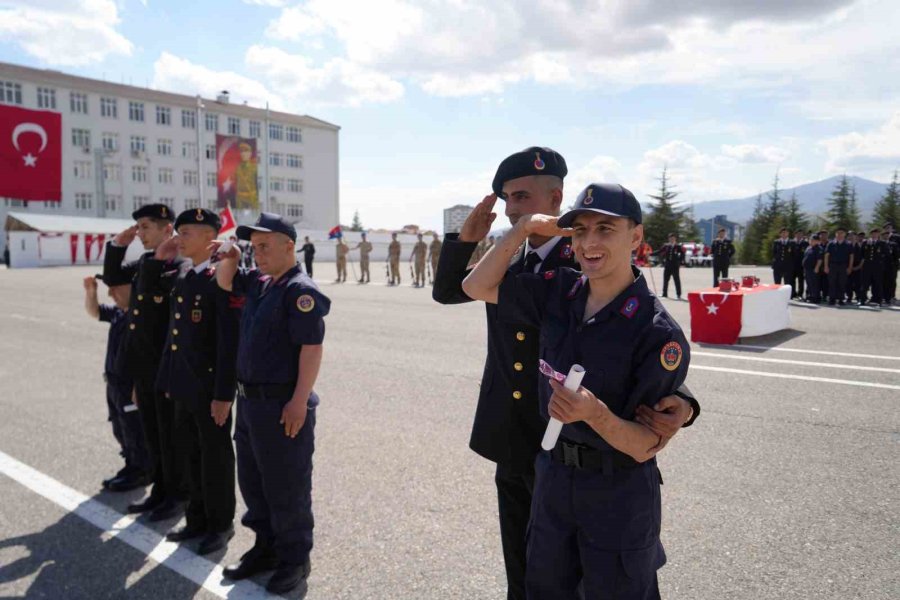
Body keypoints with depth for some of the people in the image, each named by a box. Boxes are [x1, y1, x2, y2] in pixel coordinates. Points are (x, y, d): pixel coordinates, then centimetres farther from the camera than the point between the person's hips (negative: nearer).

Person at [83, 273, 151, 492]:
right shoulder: (118, 312, 4)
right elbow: (94, 312, 23)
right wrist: (90, 292, 5)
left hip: (132, 387, -9)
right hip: (115, 385, 9)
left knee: (136, 434, 7)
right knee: (121, 432, 22)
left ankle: (143, 473, 23)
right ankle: (131, 467, 37)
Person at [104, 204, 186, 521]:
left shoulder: (180, 266, -16)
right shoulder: (143, 262, 10)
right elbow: (112, 276, 22)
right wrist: (117, 244, 11)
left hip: (167, 367, -8)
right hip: (143, 365, 8)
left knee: (171, 436, 6)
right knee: (153, 434, 18)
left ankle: (177, 495, 21)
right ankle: (160, 489, 32)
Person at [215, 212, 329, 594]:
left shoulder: (300, 290, -17)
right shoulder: (258, 282, 10)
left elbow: (311, 347, -22)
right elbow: (224, 282, 27)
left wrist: (299, 401, -24)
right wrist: (229, 258, 5)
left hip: (283, 404, -9)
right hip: (250, 400, 9)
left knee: (286, 487, 5)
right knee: (252, 481, 19)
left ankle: (294, 559, 22)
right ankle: (266, 547, 36)